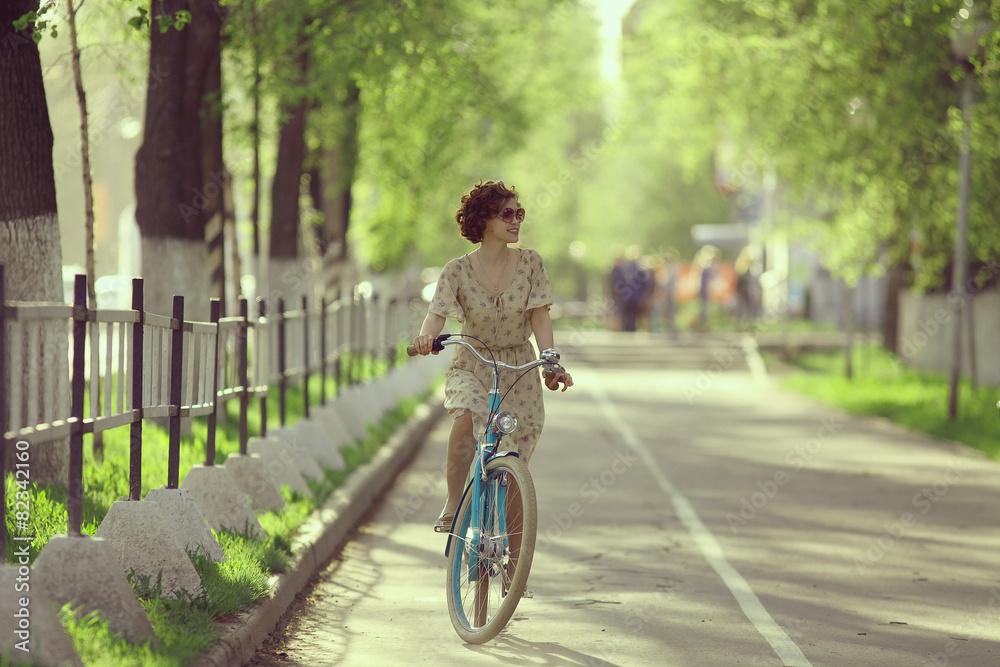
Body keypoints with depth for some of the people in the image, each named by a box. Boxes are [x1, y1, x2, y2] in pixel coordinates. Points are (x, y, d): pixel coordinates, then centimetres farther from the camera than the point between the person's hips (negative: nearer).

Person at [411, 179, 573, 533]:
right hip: (472, 365, -2)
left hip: (519, 366, 2)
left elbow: (539, 316, -8)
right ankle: (452, 505, -19)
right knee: (468, 416, -33)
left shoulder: (530, 262, -6)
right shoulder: (458, 270, -10)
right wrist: (426, 336, -45)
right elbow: (437, 314, -21)